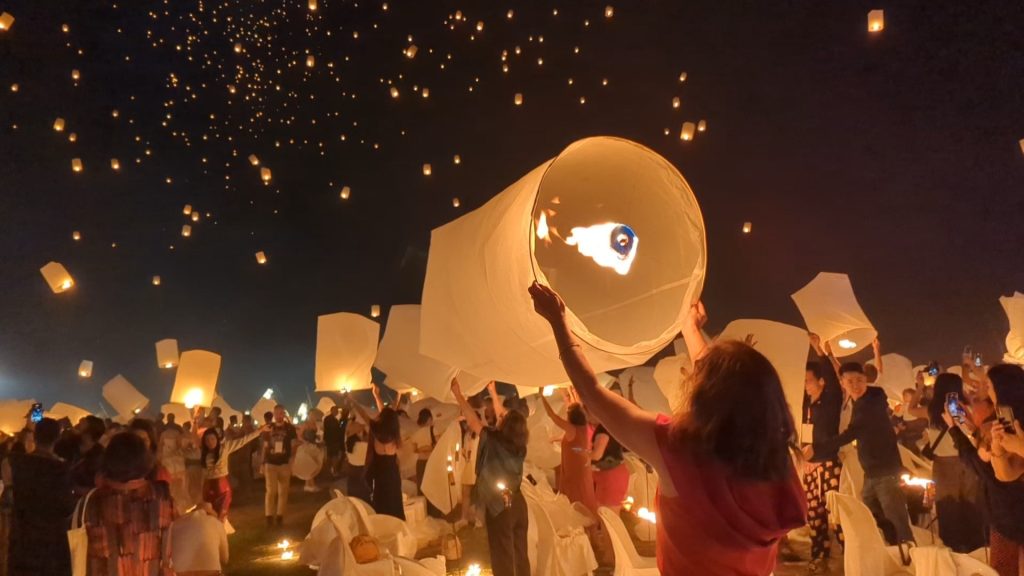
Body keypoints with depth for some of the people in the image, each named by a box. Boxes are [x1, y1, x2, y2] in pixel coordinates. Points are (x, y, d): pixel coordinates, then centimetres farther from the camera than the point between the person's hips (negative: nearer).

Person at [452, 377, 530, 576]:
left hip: (499, 505, -6)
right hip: (518, 503, 6)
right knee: (520, 555, 15)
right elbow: (501, 416, 15)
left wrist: (457, 394, -6)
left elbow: (472, 420, -14)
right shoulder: (519, 444, 1)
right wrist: (493, 394, 26)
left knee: (503, 557, 3)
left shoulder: (494, 440, -17)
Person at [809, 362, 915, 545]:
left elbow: (851, 434, -29)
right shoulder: (860, 401, 7)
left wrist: (816, 448, -35)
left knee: (898, 525, -10)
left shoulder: (873, 400, -19)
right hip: (871, 474, 9)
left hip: (886, 472, -9)